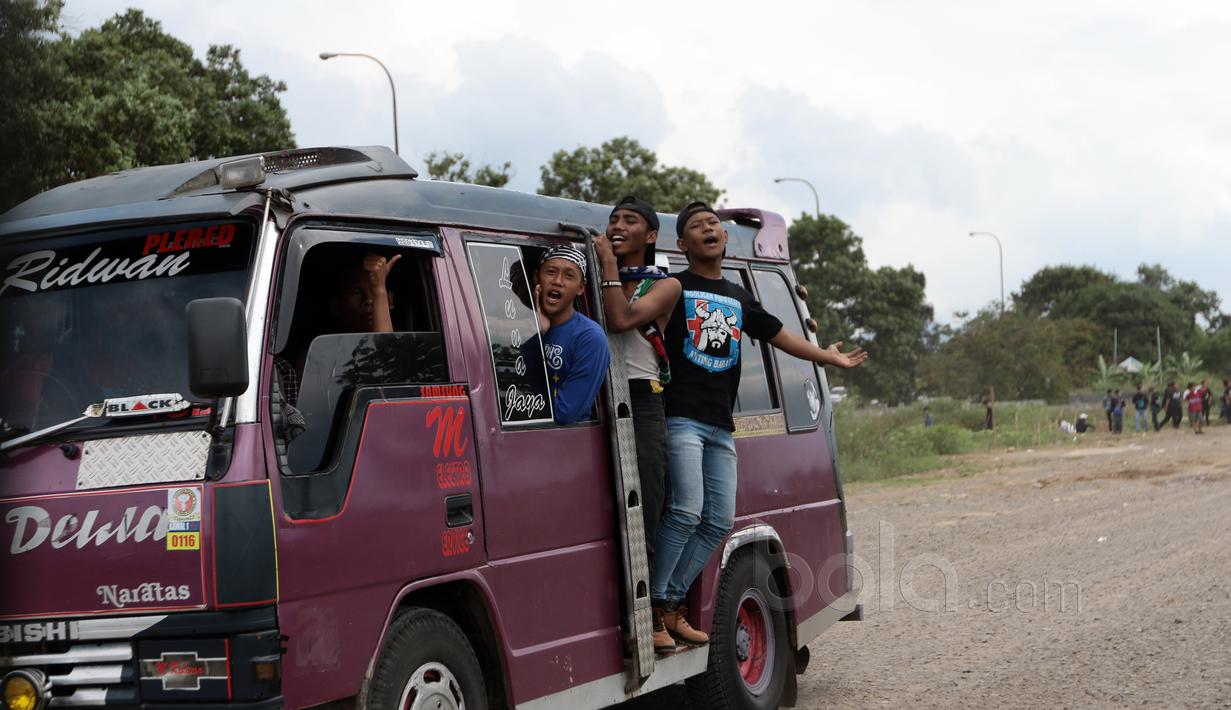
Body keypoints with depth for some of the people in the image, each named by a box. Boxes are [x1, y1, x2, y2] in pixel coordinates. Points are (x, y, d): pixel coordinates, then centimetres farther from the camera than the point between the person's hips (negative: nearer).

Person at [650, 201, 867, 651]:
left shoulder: (739, 299, 23)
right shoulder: (674, 288, 3)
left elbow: (778, 335, 30)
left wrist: (830, 358, 34)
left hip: (721, 426, 7)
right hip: (681, 417, -7)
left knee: (719, 522, 5)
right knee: (686, 511, -19)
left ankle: (672, 601, 13)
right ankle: (652, 604, -10)